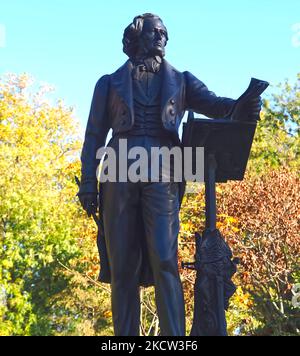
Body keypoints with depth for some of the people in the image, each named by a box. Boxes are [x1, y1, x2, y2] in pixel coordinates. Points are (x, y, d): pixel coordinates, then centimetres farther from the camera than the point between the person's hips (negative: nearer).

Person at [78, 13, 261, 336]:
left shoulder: (180, 81, 19)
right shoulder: (110, 83, 18)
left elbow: (211, 103, 3)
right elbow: (95, 135, 13)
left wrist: (242, 106, -20)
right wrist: (88, 182, 1)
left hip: (162, 175, 0)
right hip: (120, 175, 1)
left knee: (164, 261, -12)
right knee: (122, 266, -1)